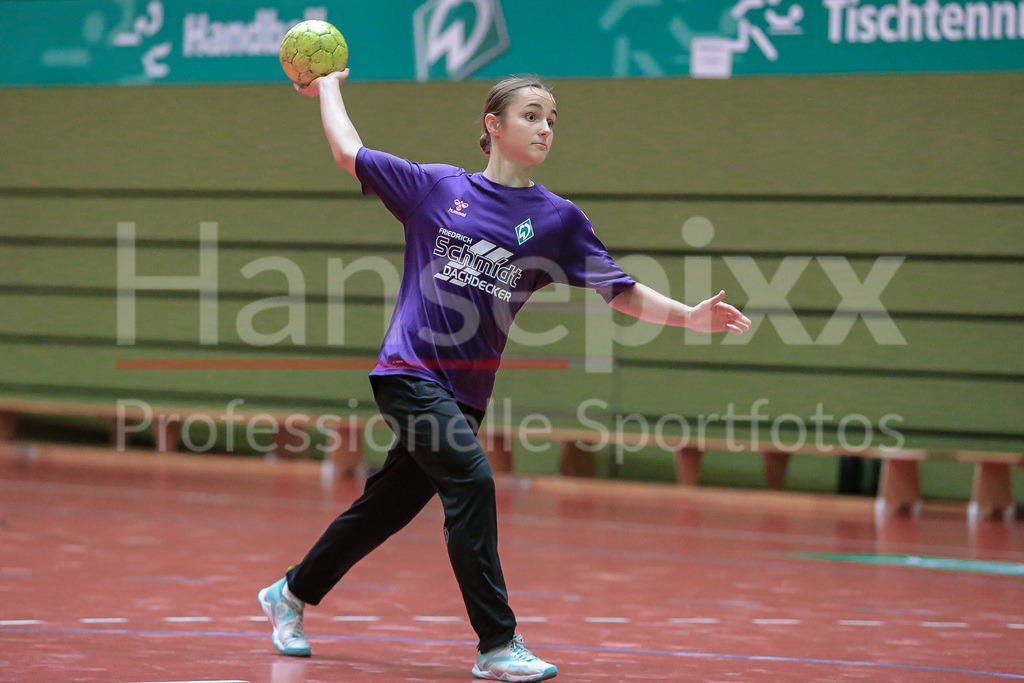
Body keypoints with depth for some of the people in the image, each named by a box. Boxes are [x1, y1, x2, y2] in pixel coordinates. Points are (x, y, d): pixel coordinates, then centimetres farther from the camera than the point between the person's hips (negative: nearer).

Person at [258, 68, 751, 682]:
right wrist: (331, 88, 23)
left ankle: (291, 594, 35)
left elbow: (623, 291, 4)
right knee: (472, 481, -21)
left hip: (465, 392, 3)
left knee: (388, 507, 12)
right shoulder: (435, 186, 3)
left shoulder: (558, 218, 6)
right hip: (410, 371, -3)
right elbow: (349, 152, 12)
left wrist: (688, 316, -10)